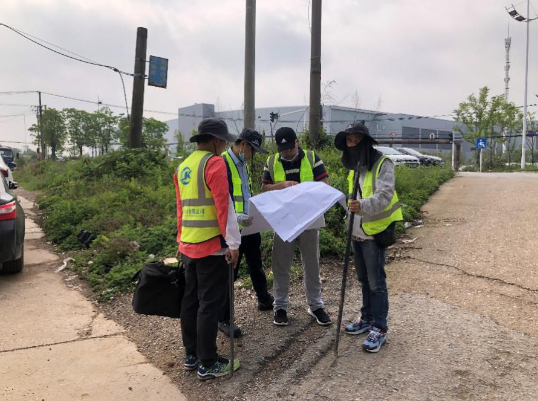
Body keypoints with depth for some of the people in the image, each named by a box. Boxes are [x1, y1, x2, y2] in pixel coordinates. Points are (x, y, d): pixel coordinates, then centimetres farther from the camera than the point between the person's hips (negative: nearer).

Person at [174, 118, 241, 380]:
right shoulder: (214, 163, -12)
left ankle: (191, 355, 27)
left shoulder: (183, 167, 13)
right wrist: (233, 243, -16)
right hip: (212, 246, -8)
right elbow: (224, 206, -17)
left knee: (191, 300, 15)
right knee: (209, 304, -1)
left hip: (188, 246, 8)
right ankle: (208, 364, 9)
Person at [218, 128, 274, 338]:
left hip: (250, 226, 9)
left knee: (256, 266, 24)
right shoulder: (222, 164, -16)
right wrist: (236, 216, -33)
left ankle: (264, 300, 46)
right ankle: (224, 319, 15)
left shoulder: (243, 164, 13)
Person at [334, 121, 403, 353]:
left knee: (376, 282, -4)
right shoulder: (354, 167, 13)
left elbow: (384, 195, -27)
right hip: (357, 232, 8)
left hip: (375, 232, -8)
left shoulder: (382, 164, -12)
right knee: (364, 279, 17)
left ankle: (379, 329, 6)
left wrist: (363, 206, -43)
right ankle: (367, 318, 31)